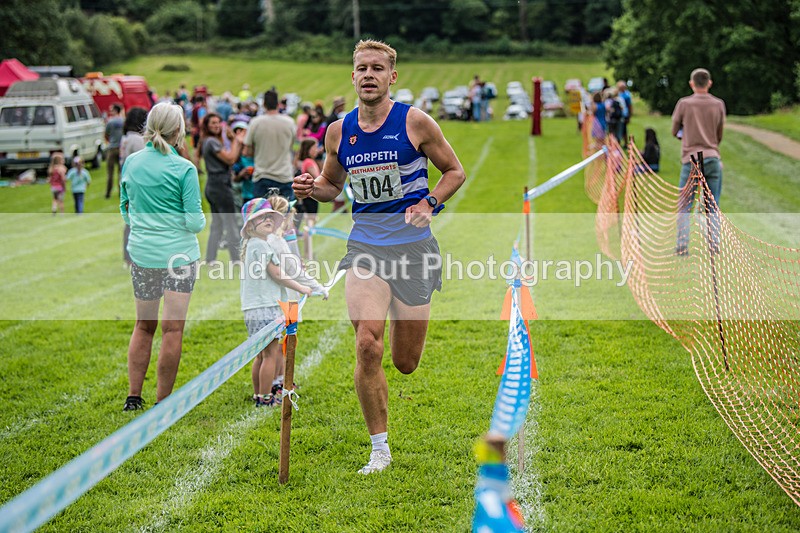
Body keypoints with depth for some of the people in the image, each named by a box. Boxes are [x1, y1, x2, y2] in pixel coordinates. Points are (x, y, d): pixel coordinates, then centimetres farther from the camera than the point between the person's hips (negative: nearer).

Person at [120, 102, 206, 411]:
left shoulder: (131, 162, 2)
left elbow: (125, 210, 12)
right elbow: (195, 222, -11)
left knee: (144, 326, 17)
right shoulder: (184, 168, -11)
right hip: (179, 253, -4)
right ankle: (162, 403, 4)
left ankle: (133, 397, 17)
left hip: (141, 253, 5)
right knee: (173, 329, 0)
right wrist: (201, 220, 10)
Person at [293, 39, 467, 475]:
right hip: (365, 246, 1)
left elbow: (455, 170, 7)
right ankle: (379, 449, -3)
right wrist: (312, 188, -3)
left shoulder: (415, 123, -3)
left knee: (405, 362, 6)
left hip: (413, 246, -1)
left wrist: (429, 203, -10)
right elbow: (332, 184, 20)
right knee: (367, 347, -17)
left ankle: (403, 319, 45)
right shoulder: (339, 132, 5)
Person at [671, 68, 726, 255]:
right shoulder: (718, 104, 6)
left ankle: (682, 246, -4)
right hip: (713, 159, 2)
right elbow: (719, 136, 12)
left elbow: (674, 131, 9)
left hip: (691, 160, -2)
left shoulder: (684, 103, -1)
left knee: (684, 206, 2)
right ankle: (714, 244, 2)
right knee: (713, 207, 7)